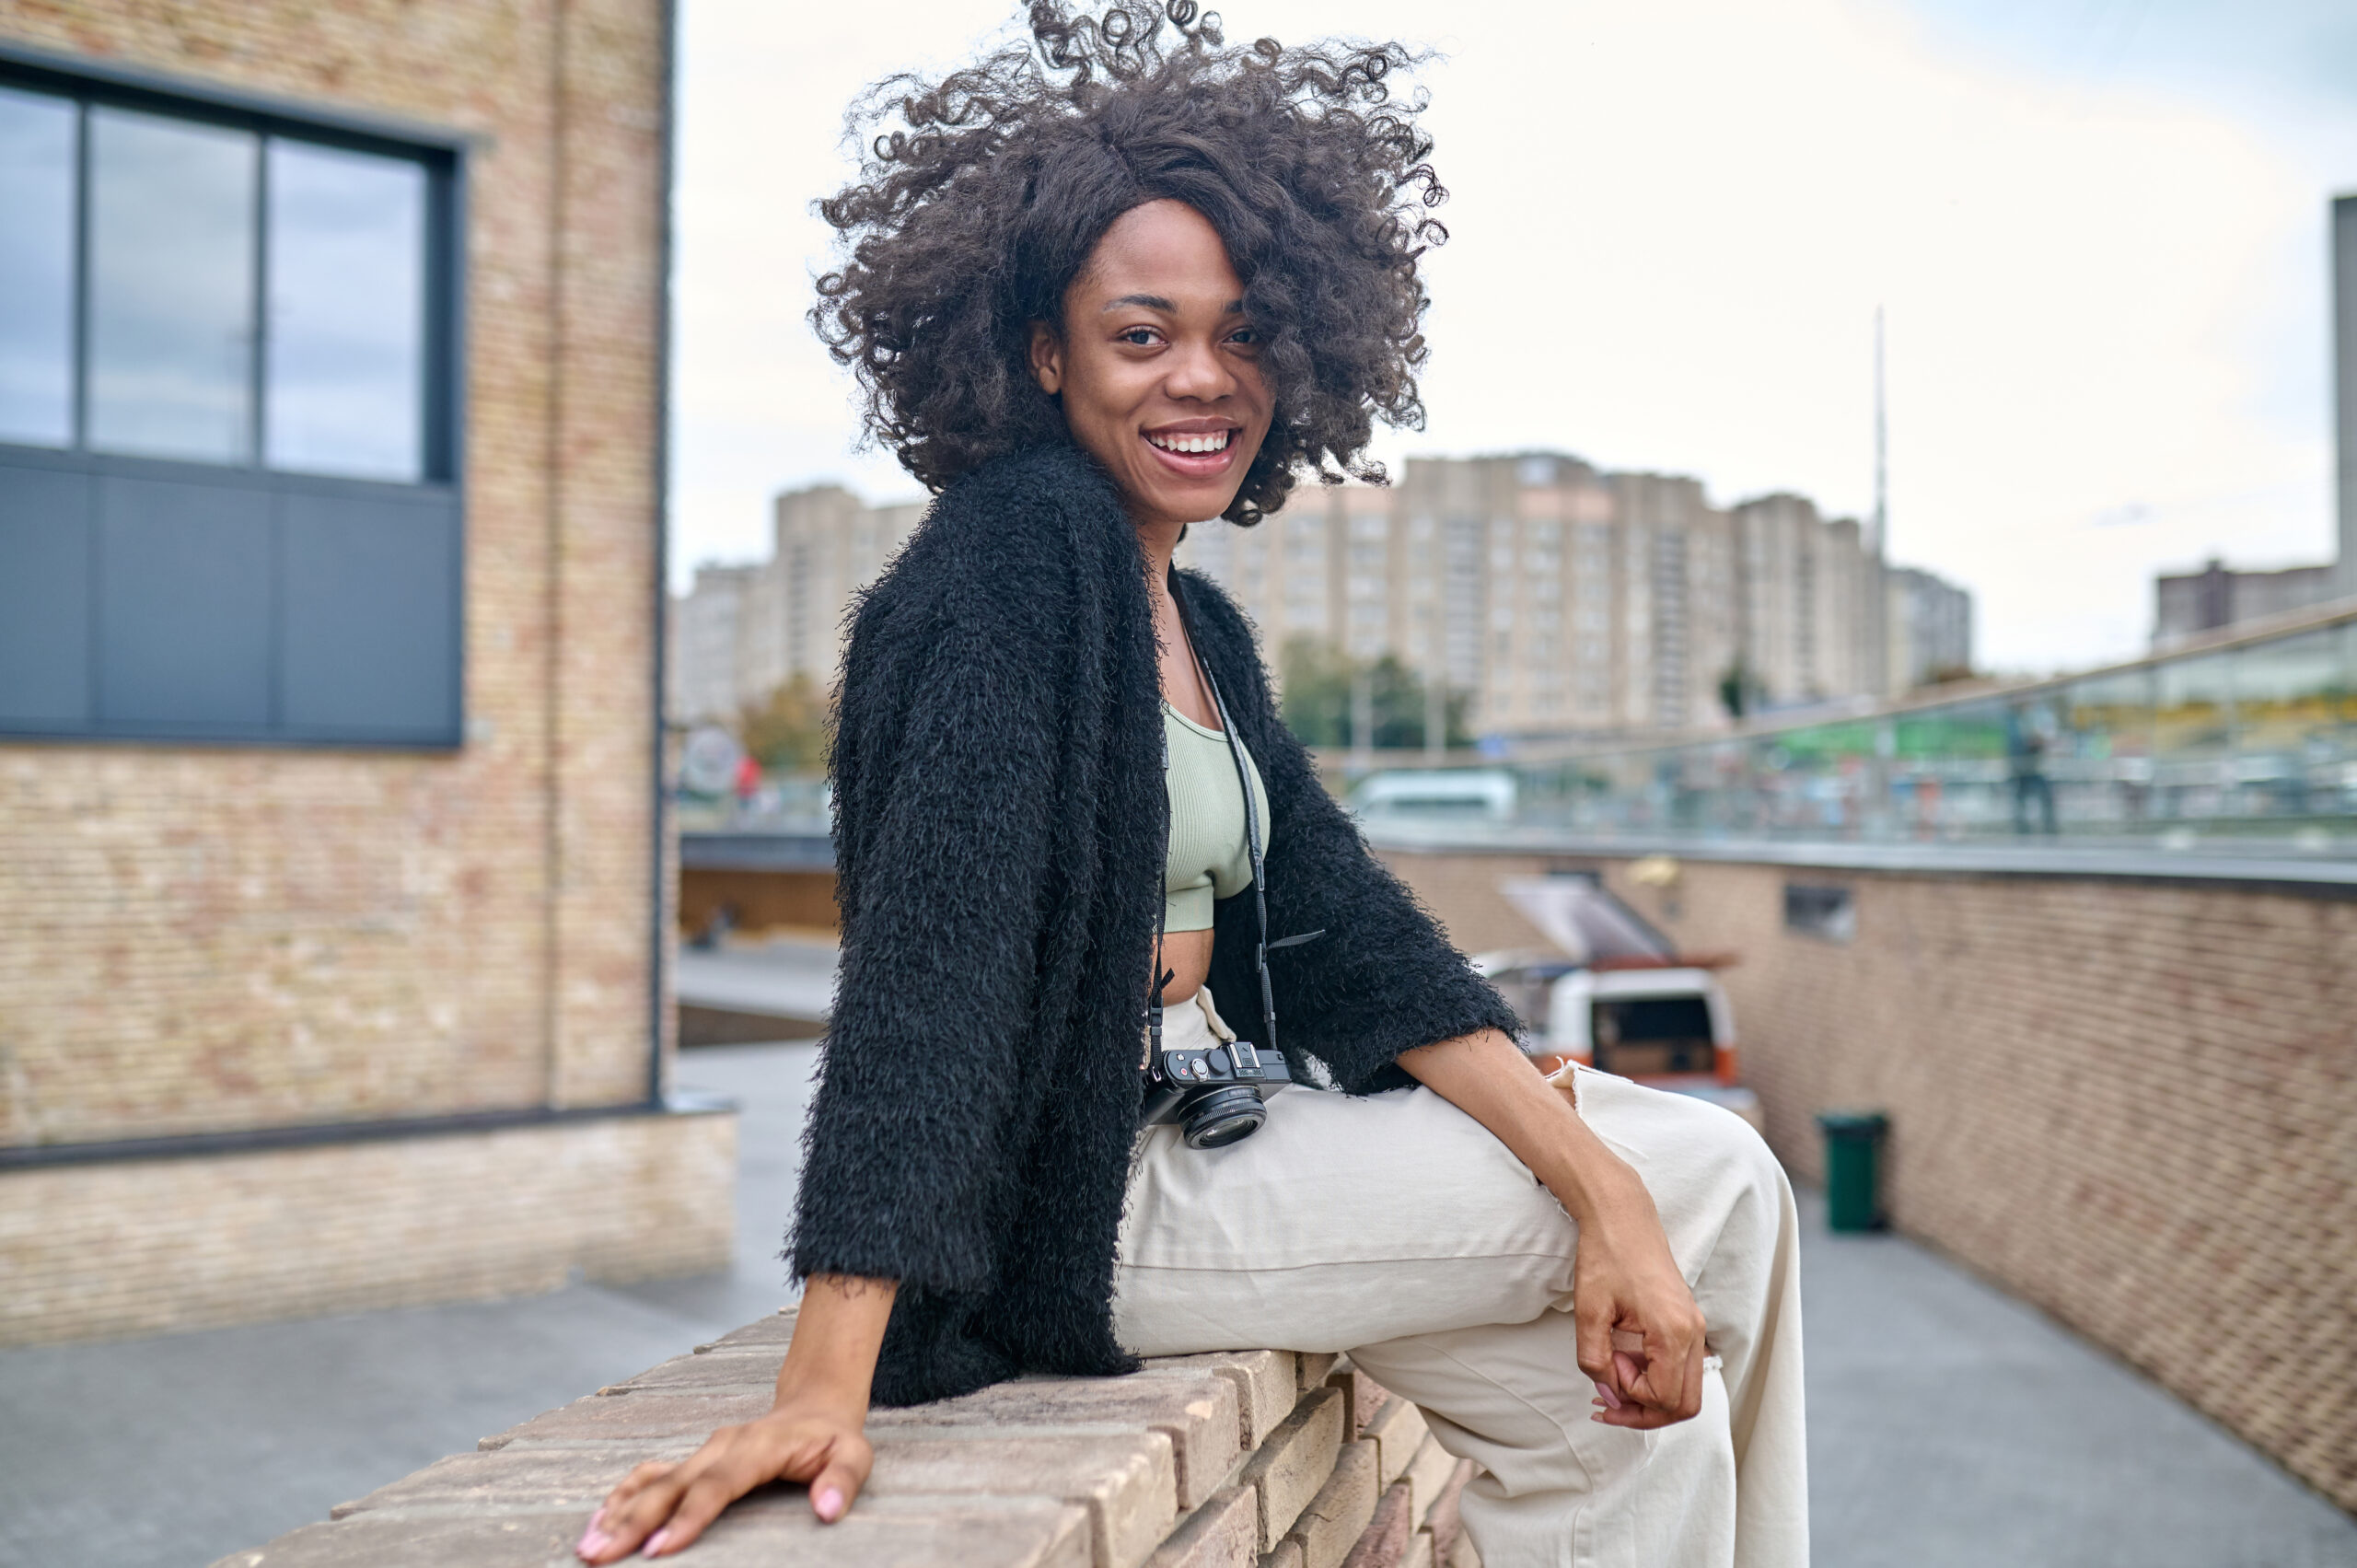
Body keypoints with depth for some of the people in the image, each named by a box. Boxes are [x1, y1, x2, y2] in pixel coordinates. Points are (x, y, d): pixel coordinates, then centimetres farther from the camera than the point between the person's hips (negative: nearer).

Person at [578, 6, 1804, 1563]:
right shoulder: (1016, 547, -16)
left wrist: (1606, 1195, -5)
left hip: (1212, 1129, 8)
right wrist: (824, 1392, -34)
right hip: (1078, 1201, -8)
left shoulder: (1197, 625, 11)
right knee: (1712, 1196, -3)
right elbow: (930, 938, -27)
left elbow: (1345, 927, 4)